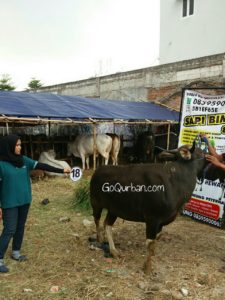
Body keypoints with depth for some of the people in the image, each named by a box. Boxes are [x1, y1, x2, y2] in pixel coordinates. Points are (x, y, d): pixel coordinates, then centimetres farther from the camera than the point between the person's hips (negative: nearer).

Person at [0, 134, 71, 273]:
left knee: (21, 227, 15)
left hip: (24, 200, 6)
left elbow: (41, 166, -3)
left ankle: (16, 252, 32)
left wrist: (62, 170, -9)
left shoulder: (23, 160, 2)